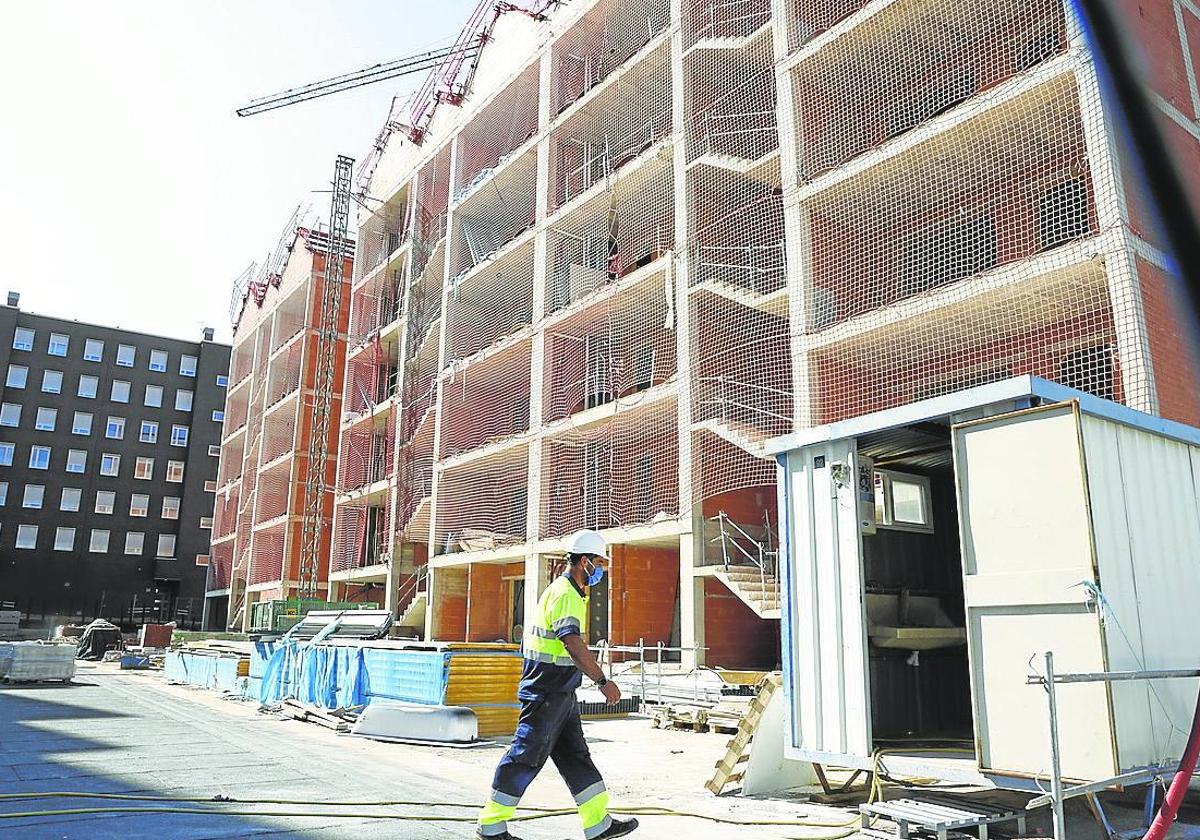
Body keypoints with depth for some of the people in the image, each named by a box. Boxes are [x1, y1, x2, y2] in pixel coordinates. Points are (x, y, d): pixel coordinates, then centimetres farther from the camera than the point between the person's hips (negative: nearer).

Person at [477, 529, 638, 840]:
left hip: (560, 693, 10)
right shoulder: (565, 594, -18)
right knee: (527, 755, -1)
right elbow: (573, 644, -29)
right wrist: (603, 681, -26)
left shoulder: (570, 592, 16)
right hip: (547, 691, -10)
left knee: (576, 756, 12)